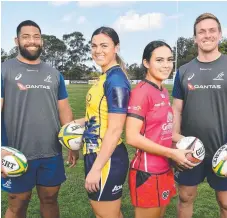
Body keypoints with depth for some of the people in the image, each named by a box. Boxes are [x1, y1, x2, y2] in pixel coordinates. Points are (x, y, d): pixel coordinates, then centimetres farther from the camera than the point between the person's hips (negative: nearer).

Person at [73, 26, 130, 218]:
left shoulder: (116, 80, -18)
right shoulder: (106, 77, 9)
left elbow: (115, 129, -21)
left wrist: (96, 168, -20)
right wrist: (80, 122, 9)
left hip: (106, 159, -9)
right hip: (97, 156, 9)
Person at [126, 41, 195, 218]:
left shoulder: (164, 92, 8)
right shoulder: (141, 91, -17)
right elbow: (132, 137, -22)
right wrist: (172, 153, -18)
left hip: (164, 170, 8)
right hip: (147, 172, -8)